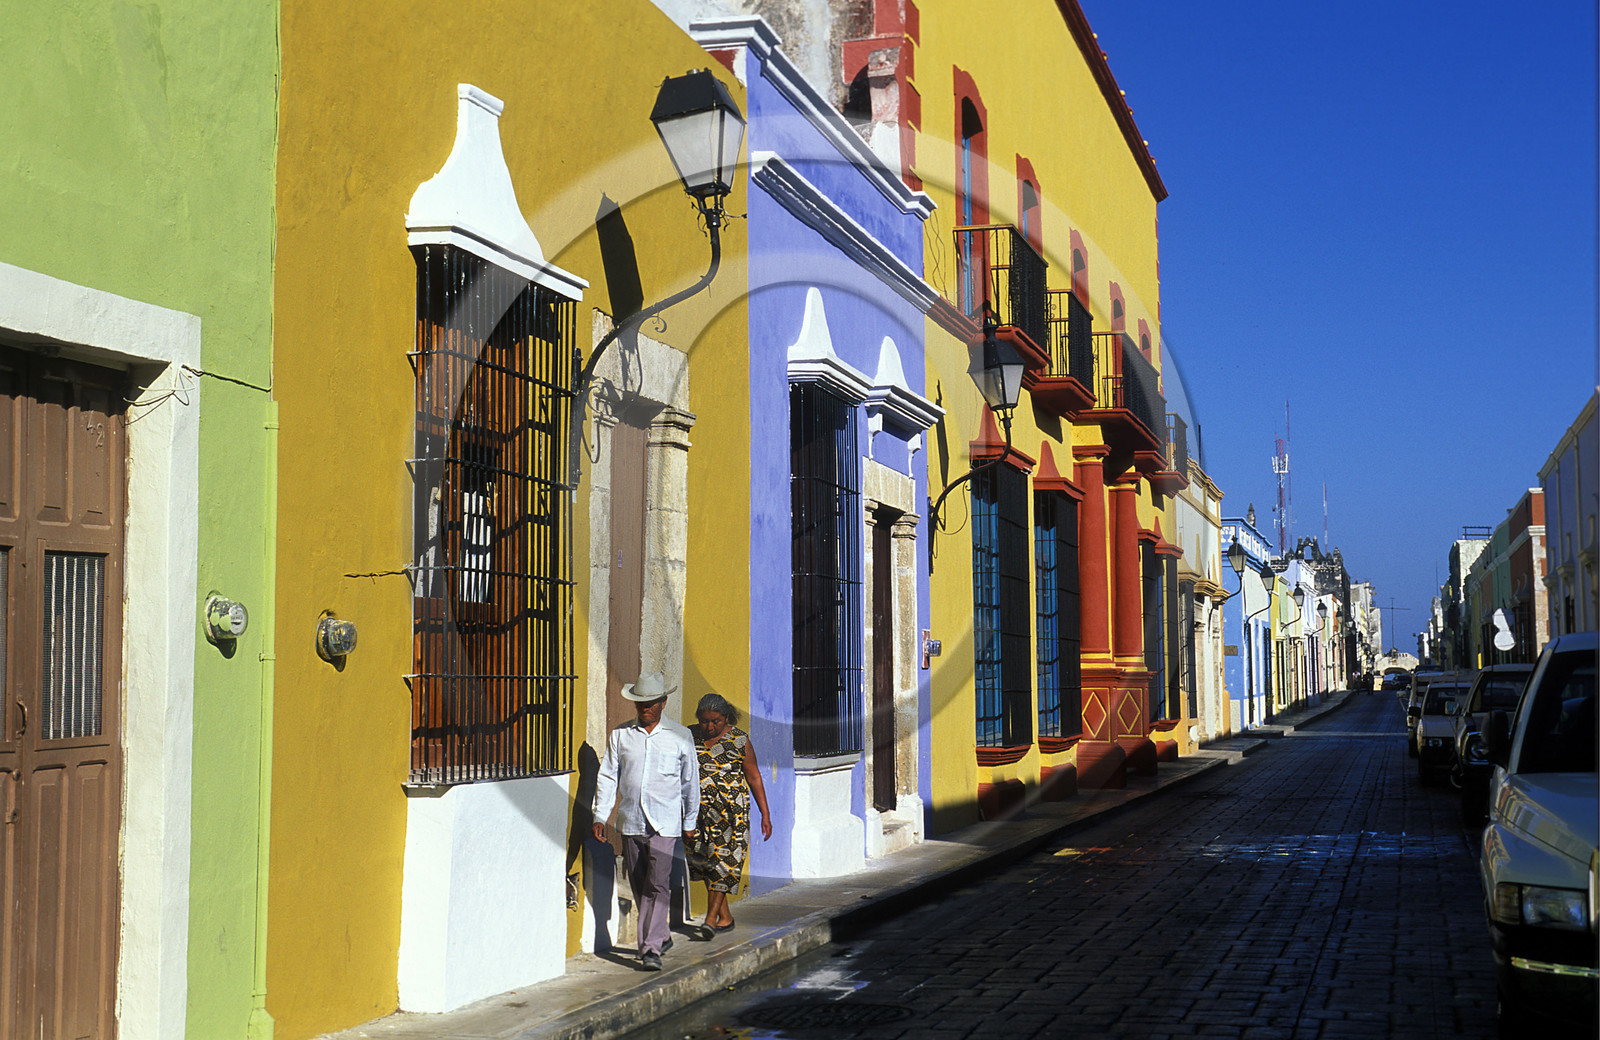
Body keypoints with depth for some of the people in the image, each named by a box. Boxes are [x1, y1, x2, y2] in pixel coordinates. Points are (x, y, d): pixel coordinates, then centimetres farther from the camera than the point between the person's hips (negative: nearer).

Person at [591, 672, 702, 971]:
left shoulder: (680, 737, 2)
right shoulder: (620, 735, 6)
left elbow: (690, 782, 9)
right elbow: (608, 777, 9)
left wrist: (690, 822, 12)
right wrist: (600, 816, 3)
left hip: (664, 824, -3)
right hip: (629, 822, 3)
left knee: (657, 886, -12)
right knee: (639, 886, 10)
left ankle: (651, 948, -13)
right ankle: (662, 936, 28)